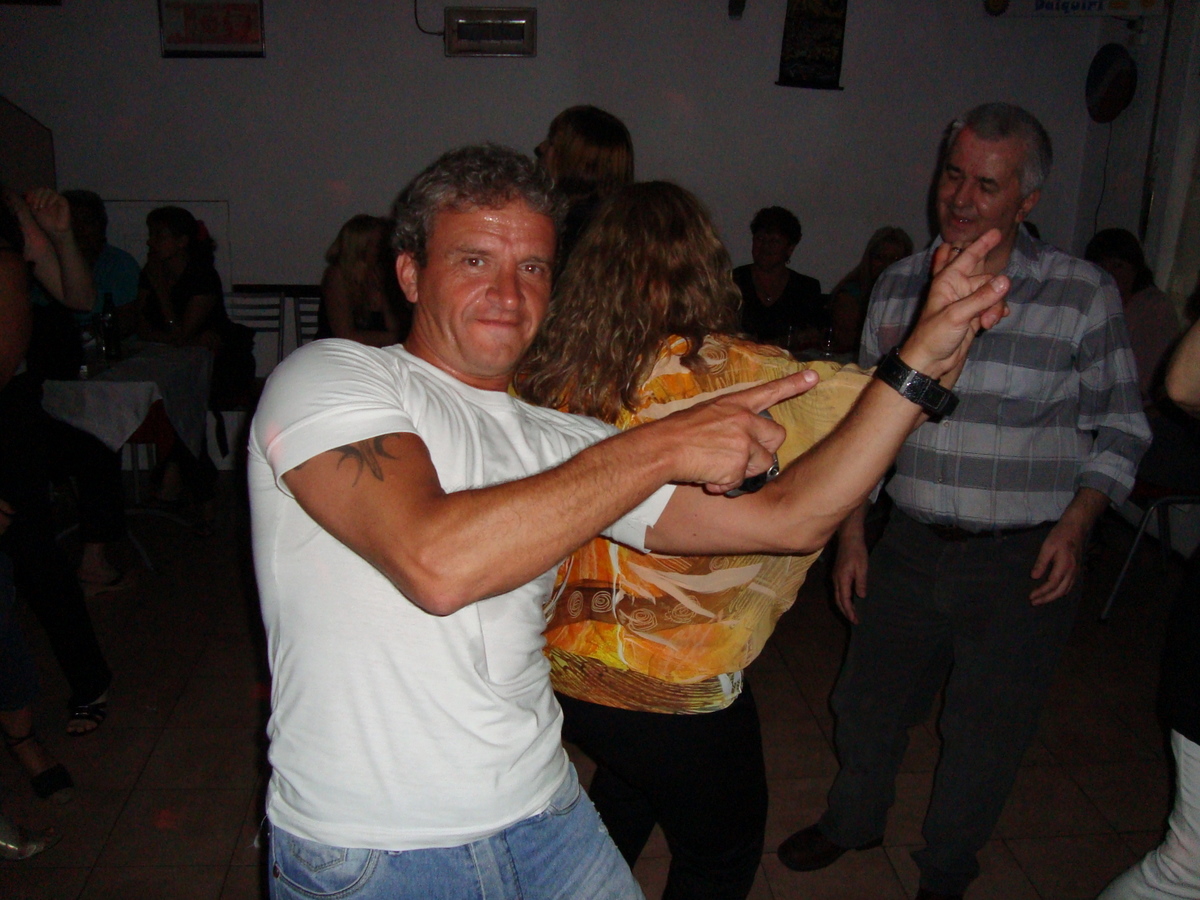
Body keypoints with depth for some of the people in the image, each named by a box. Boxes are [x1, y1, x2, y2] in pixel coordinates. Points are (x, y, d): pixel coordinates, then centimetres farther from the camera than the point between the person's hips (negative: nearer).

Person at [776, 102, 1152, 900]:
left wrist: (1075, 523, -12)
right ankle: (853, 821, 47)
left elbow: (1122, 429, 1)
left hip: (1024, 563, -2)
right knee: (867, 702, 16)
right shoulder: (898, 286, 2)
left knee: (986, 734, 12)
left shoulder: (1085, 295, -7)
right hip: (912, 546, 3)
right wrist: (852, 534, 7)